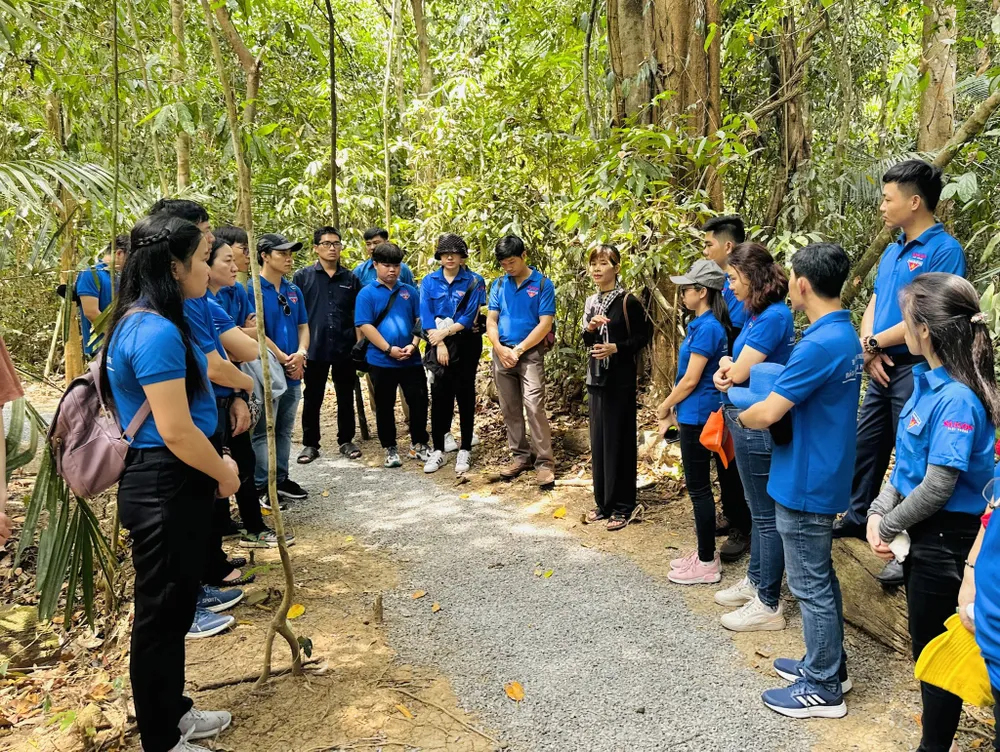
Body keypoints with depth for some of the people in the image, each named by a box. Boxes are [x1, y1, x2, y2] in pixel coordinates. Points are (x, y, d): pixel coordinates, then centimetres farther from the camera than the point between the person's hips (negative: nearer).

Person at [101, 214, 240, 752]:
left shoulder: (148, 322, 10)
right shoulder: (156, 331, -23)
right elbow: (176, 431, -25)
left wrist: (215, 465, 16)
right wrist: (224, 473, -8)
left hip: (172, 484, 10)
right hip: (165, 490, -10)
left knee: (174, 608, 22)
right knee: (160, 615, 6)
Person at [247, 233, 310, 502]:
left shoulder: (293, 291, 11)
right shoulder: (251, 289, -10)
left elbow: (303, 327, 13)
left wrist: (301, 354, -6)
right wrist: (285, 359, -14)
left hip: (293, 373, 7)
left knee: (284, 431, 15)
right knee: (263, 432, 1)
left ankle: (281, 479, 25)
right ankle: (262, 486, 9)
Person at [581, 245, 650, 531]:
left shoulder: (628, 301, -10)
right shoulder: (591, 301, 10)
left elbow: (642, 337, -9)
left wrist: (616, 348, -22)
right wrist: (589, 328, -6)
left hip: (621, 379, -7)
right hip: (596, 377, 7)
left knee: (619, 440, -2)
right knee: (598, 439, 10)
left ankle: (622, 506, 8)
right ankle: (603, 501, 22)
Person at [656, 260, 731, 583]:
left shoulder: (707, 328, -18)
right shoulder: (702, 324, 10)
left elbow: (690, 379, -18)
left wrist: (664, 408, -5)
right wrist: (675, 409, 14)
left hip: (697, 417, -10)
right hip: (696, 414, 10)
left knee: (698, 488, -1)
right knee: (699, 486, 16)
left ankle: (707, 564, 10)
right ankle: (704, 552, 27)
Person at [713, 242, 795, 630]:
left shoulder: (774, 316, -20)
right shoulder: (756, 313, 10)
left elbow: (738, 372, -20)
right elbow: (734, 365, 13)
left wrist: (729, 366, 1)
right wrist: (727, 369, -9)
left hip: (757, 424, -10)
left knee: (766, 515, 1)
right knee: (759, 509, 20)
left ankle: (768, 605, 13)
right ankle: (755, 581, 35)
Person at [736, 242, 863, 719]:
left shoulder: (820, 344, -26)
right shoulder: (845, 335, 6)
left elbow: (768, 413, -23)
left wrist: (740, 416, -3)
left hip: (805, 483, -10)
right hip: (821, 477, 10)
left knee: (810, 585, 4)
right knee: (819, 577, 21)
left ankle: (823, 688, 18)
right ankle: (828, 664, 36)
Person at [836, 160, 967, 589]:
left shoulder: (943, 250, -15)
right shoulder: (892, 252, 11)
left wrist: (873, 342, -10)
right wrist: (870, 354, -6)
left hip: (915, 370, -8)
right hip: (883, 369, 8)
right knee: (866, 446, 17)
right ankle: (858, 517, 35)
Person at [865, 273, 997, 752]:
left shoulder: (957, 399, -25)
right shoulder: (928, 380, 2)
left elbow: (938, 486, -23)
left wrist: (889, 526, -10)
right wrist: (878, 512, -1)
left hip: (945, 541, -9)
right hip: (922, 534, 9)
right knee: (924, 643, 22)